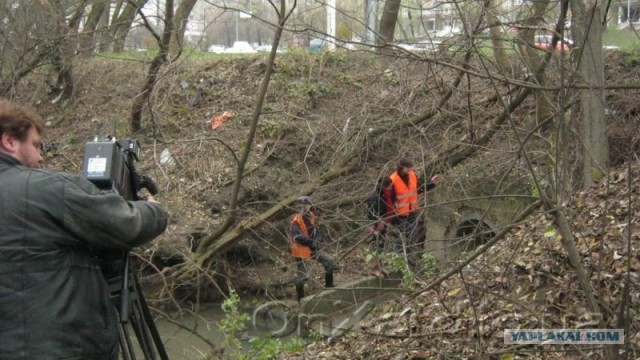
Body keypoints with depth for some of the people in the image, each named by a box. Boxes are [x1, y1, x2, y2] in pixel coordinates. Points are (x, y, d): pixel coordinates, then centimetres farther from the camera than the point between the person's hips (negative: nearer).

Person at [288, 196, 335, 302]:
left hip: (312, 248, 7)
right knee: (301, 276, -1)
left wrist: (316, 240, -16)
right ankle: (300, 299, 13)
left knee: (329, 261, 6)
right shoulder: (296, 221, -23)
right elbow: (297, 237, -35)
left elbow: (317, 232, 5)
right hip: (300, 251, -7)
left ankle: (329, 286, 19)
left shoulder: (312, 217, -2)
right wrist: (311, 241, -36)